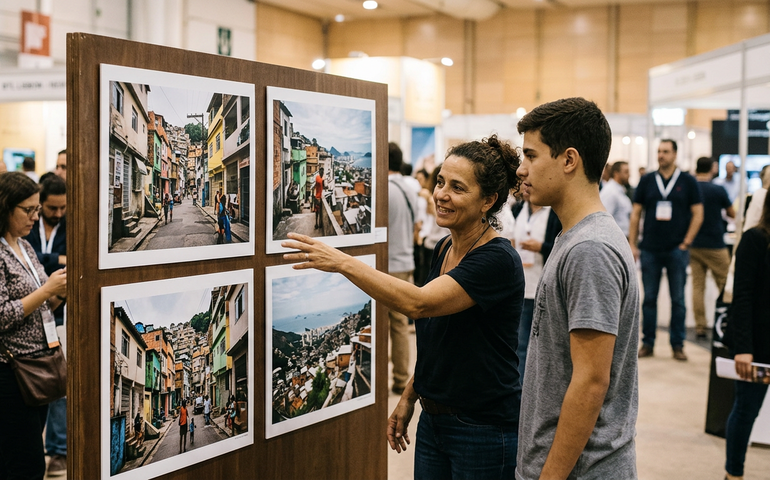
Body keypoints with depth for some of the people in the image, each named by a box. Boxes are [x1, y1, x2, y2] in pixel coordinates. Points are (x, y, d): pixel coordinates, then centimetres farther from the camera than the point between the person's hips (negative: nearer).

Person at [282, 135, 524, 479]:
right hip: (434, 421, 8)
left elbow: (418, 303, -32)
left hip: (484, 430, -8)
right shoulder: (443, 249, 6)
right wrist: (408, 397, 12)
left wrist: (344, 263, -31)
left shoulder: (497, 260, -20)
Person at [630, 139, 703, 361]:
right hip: (650, 249, 1)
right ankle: (648, 343, 13)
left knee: (678, 299, 4)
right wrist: (632, 244, 1)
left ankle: (677, 344, 12)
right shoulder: (647, 181, 7)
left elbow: (698, 214, 2)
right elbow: (636, 214, 8)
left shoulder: (688, 181, 2)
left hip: (677, 250, -1)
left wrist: (686, 243, -5)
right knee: (649, 298, 5)